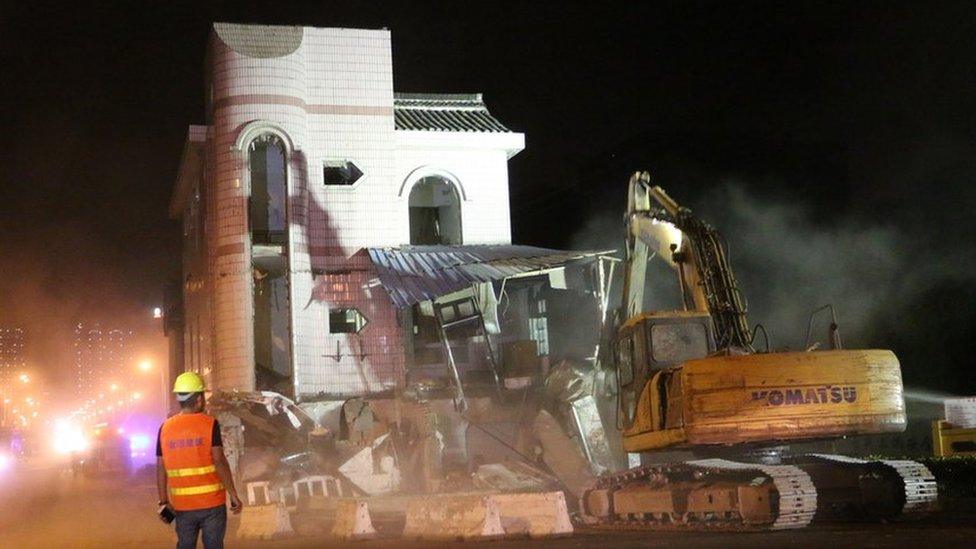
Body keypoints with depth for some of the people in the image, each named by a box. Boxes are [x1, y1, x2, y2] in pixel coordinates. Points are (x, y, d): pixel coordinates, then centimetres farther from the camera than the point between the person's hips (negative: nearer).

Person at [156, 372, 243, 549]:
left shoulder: (166, 428, 2)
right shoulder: (209, 424, -9)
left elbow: (161, 468, 3)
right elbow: (219, 462, -14)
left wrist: (164, 501, 11)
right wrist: (233, 495, -9)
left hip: (182, 504, 3)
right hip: (211, 501, -3)